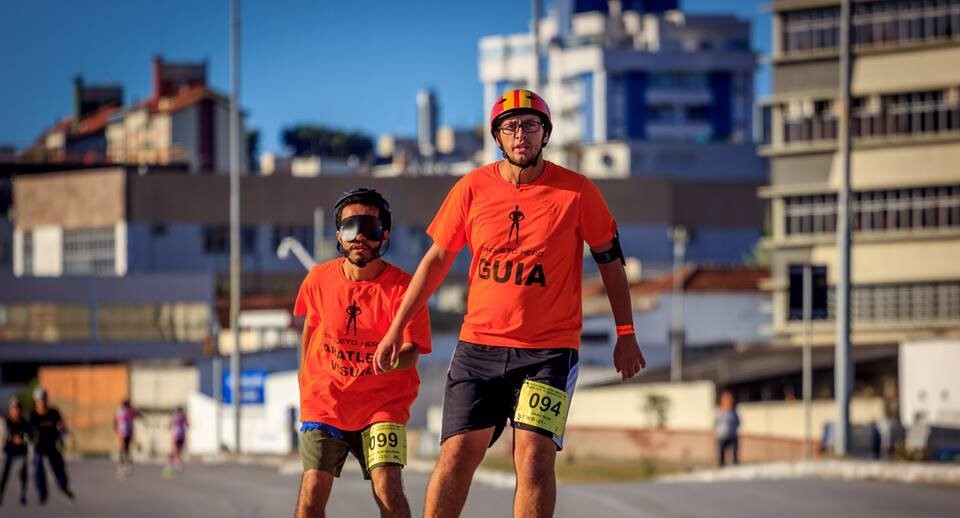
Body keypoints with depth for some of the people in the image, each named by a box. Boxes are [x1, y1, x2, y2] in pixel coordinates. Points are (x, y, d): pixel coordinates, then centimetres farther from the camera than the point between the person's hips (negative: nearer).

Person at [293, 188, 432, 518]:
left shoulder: (401, 287, -12)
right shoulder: (319, 280, -3)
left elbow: (411, 351, -18)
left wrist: (391, 359, -41)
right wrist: (304, 382, 24)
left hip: (382, 403, -2)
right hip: (324, 401, 2)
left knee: (387, 487, -18)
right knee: (313, 491, -10)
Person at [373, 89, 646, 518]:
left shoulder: (577, 192, -3)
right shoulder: (473, 188, 2)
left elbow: (610, 260, 8)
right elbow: (437, 259, 12)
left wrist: (626, 334, 6)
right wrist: (396, 329, 12)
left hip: (549, 349, -2)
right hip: (478, 345, 2)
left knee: (534, 458, -13)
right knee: (457, 456, -2)